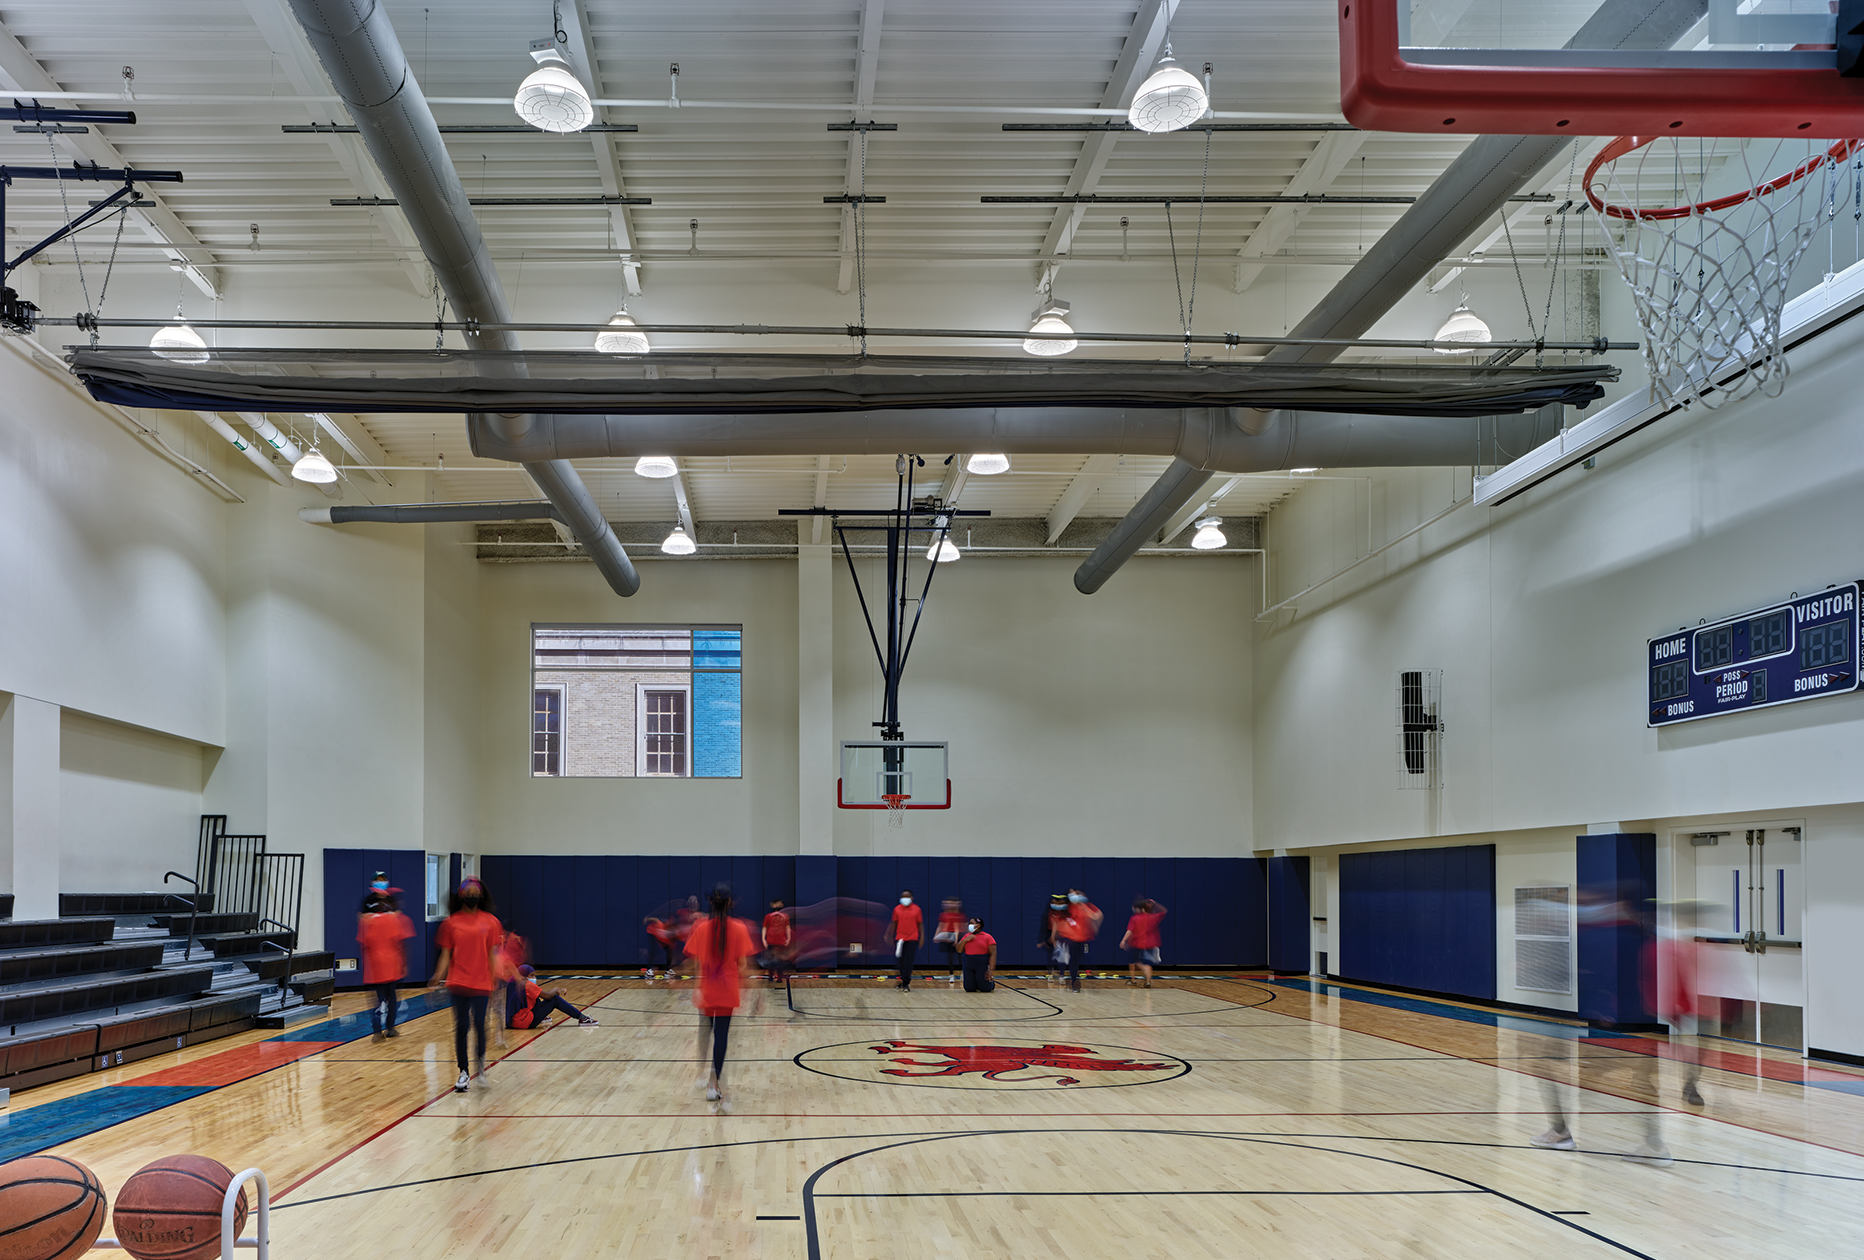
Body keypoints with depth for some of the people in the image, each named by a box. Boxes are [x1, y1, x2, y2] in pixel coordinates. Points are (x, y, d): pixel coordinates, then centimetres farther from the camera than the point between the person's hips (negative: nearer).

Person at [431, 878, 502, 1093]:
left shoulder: (490, 921, 3)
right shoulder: (451, 922, 4)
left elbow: (492, 955, 5)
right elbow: (446, 954, 6)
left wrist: (495, 982, 0)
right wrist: (438, 977, -8)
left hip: (481, 984, -1)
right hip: (458, 983, 1)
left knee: (479, 1025, -5)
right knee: (461, 1027, 2)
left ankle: (480, 1065, 21)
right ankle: (464, 1073, 13)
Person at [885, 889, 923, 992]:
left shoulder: (916, 909, 3)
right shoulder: (897, 909, 6)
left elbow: (920, 924, 6)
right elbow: (894, 924, 12)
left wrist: (922, 937, 1)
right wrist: (891, 937, 10)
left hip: (912, 939, -2)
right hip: (899, 939, 2)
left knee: (908, 962, -6)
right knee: (900, 962, 4)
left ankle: (906, 984, -4)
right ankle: (902, 981, 20)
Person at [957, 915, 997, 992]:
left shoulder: (987, 937, -4)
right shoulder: (967, 936, 12)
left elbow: (993, 954, -8)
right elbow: (959, 950, 9)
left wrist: (991, 969, -18)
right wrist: (965, 940, -8)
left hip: (982, 966, -4)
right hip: (968, 967, 4)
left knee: (985, 989, -6)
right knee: (969, 989, 0)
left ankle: (991, 982, 28)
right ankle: (977, 984, 32)